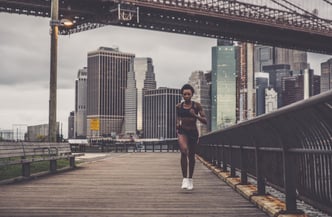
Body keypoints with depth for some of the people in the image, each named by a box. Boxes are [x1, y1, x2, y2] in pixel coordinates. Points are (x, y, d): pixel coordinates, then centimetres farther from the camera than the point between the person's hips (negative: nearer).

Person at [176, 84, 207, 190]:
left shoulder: (197, 105, -5)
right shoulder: (179, 106, 1)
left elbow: (205, 121, -9)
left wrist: (195, 115, -23)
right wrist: (177, 124, 1)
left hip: (193, 133, 0)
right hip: (182, 132, 0)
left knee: (191, 156, 11)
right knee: (184, 151, -26)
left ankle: (190, 179, 32)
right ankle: (184, 178, -24)